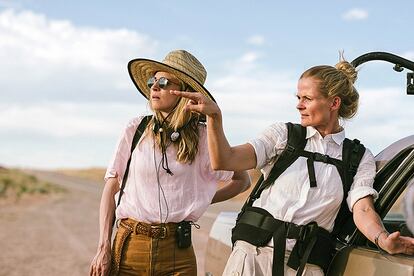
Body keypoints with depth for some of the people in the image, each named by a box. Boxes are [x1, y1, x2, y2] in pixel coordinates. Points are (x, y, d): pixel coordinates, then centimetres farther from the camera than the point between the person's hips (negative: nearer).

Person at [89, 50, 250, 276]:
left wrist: (203, 200, 5)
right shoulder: (136, 129, 1)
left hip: (177, 251, 0)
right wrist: (104, 248, -3)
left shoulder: (202, 136, 0)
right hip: (130, 246, 0)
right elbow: (111, 188, 3)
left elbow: (242, 180, 14)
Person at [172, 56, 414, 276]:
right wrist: (215, 117, -20)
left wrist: (384, 240, -28)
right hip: (253, 252, 1)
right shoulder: (283, 134, 6)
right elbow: (224, 162, -5)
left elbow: (362, 210, -7)